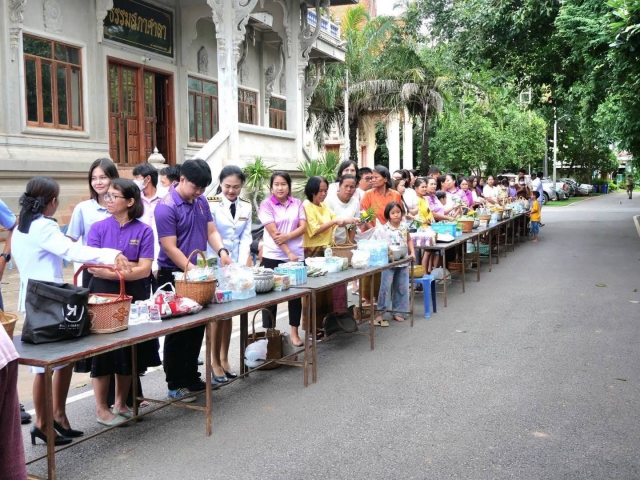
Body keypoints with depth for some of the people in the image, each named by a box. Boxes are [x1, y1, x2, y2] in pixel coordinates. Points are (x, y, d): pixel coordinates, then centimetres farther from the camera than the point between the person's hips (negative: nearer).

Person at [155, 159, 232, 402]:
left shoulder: (201, 201, 6)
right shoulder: (166, 207, -17)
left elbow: (211, 231, 8)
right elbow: (170, 248, -19)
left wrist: (222, 251, -12)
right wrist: (193, 270, -26)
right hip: (174, 276, -7)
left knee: (197, 329, 14)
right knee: (177, 333, 1)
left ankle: (192, 377, 27)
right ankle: (175, 385, 13)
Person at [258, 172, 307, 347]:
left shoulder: (297, 203, 7)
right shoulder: (266, 205, -5)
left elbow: (303, 227, 0)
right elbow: (273, 233, -11)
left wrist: (287, 236, -17)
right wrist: (288, 253, -16)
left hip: (297, 256, 3)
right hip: (273, 257, -3)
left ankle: (294, 333, 18)